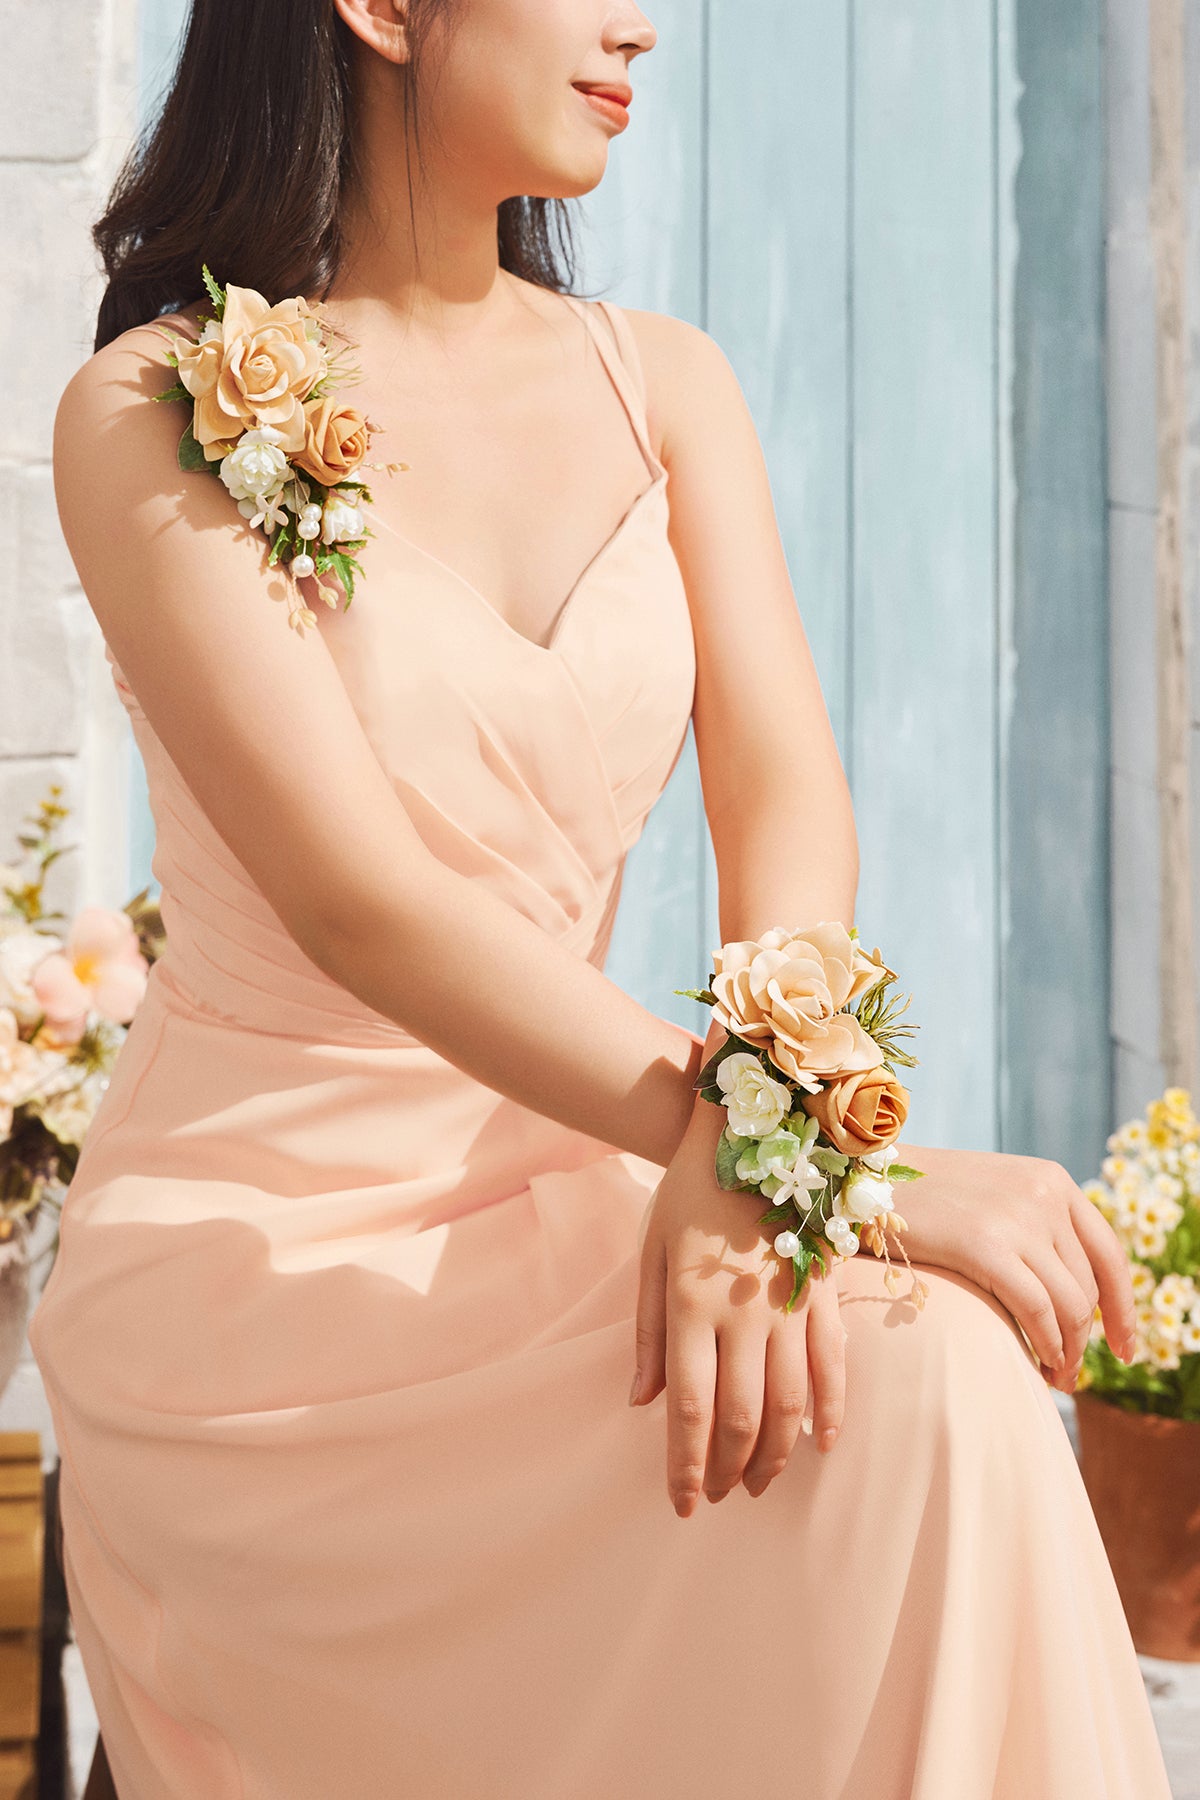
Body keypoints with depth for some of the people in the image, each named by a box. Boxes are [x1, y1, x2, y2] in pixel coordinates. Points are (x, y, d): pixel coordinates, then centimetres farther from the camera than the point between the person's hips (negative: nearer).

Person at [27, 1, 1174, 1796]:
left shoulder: (664, 387, 8)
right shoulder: (150, 418, -9)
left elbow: (786, 795, -6)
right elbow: (352, 898, -21)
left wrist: (748, 1147, -27)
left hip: (560, 1179, 5)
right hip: (257, 1229, -5)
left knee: (924, 1349, -25)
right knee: (903, 1388, -26)